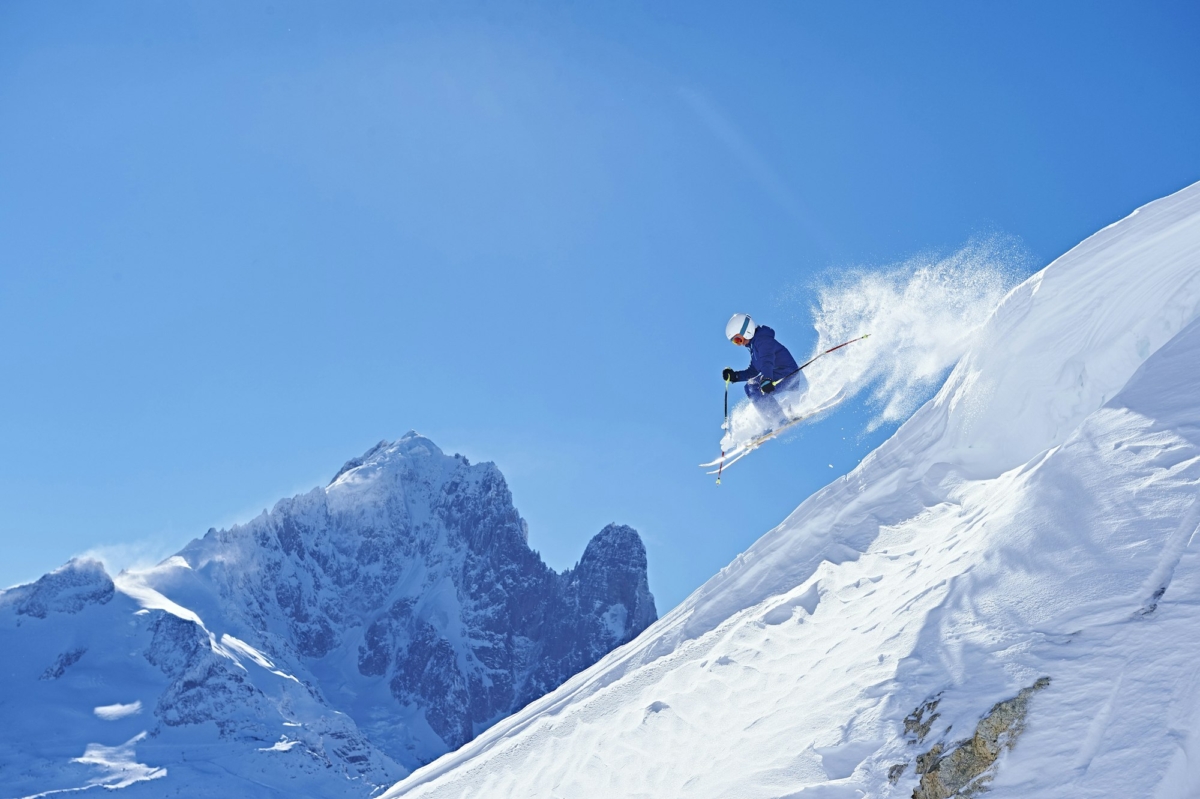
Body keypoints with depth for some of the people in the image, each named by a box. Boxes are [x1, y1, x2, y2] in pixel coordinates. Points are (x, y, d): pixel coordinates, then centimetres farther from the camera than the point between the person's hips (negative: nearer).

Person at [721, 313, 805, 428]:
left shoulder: (762, 339, -13)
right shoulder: (754, 345, 18)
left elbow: (767, 360, -32)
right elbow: (753, 371, 23)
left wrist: (766, 379, -48)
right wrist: (734, 376, 11)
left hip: (789, 377, -11)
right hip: (777, 377, 11)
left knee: (756, 390, -23)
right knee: (750, 386, 18)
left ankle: (781, 422, -22)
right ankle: (774, 423, 10)